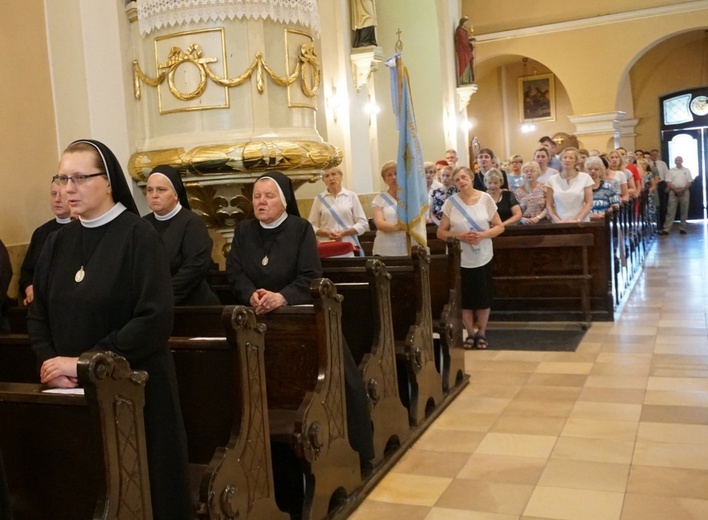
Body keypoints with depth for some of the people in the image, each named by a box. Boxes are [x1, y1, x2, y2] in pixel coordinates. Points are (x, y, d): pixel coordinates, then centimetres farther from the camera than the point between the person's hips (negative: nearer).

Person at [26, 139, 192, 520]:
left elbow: (156, 318, -18)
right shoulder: (57, 241, 8)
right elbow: (37, 316, 10)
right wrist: (51, 363, -9)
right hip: (70, 389, 5)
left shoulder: (139, 236, -10)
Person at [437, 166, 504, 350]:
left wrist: (483, 235, -17)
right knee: (465, 298, 7)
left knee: (484, 297, 8)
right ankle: (470, 334, 25)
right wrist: (460, 236, -18)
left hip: (483, 258, 1)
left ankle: (481, 333, 27)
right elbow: (441, 232, -2)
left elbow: (499, 227, 1)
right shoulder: (451, 202, -5)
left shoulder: (485, 199, -3)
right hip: (460, 259, 0)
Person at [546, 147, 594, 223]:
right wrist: (557, 220, -10)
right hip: (559, 224, 1)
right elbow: (549, 205, 5)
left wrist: (577, 220, -11)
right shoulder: (552, 180, 6)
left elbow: (589, 203, 1)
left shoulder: (585, 178, 4)